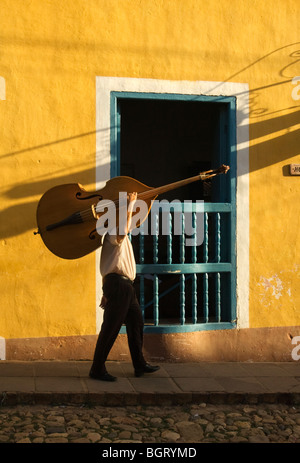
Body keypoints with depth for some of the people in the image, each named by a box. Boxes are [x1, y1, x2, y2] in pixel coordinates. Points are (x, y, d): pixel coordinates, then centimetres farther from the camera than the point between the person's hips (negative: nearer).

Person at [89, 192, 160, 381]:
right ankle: (97, 369, 0)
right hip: (117, 285, -10)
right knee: (110, 328, -7)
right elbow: (122, 233, -36)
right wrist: (130, 206, -29)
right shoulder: (113, 235, -10)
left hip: (126, 287, 10)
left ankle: (140, 365, 23)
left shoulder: (121, 238, 24)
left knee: (136, 323, 14)